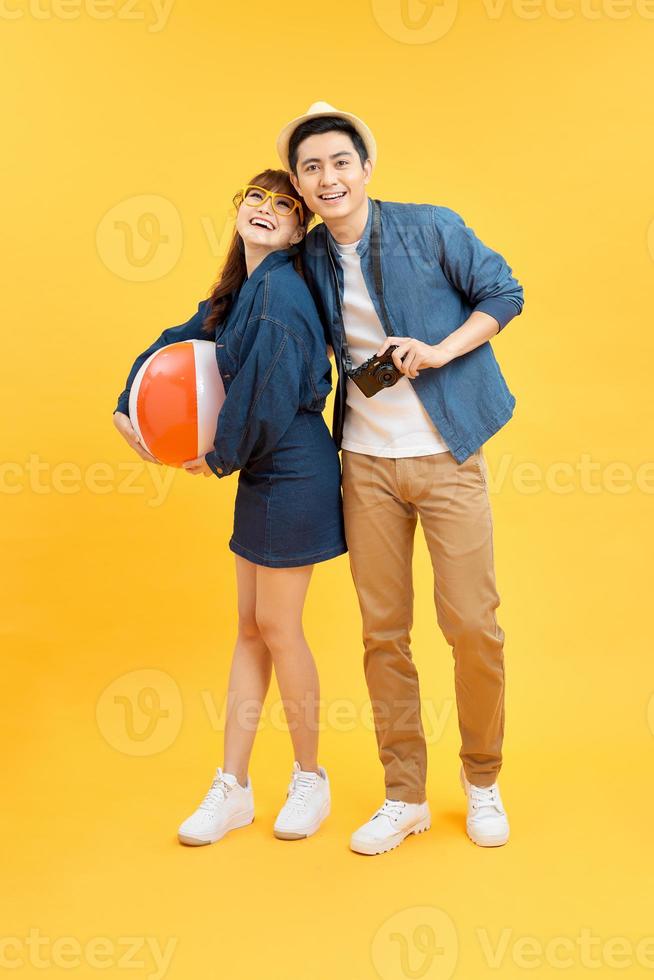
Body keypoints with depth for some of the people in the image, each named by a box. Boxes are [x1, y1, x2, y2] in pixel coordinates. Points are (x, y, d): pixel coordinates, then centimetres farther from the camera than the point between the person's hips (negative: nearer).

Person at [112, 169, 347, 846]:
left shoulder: (280, 290, -18)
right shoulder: (240, 292, 12)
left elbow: (272, 396, -23)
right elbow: (180, 340, 22)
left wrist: (220, 457, -7)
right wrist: (127, 406, 9)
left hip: (294, 477, -9)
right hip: (261, 474, 9)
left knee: (276, 626, 1)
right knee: (250, 627, 11)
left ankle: (310, 778, 21)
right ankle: (232, 787, 21)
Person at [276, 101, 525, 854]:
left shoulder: (431, 228, -6)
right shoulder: (309, 261, 5)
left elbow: (503, 293, 1)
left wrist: (440, 350, -14)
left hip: (446, 456, -3)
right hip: (367, 461, 3)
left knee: (473, 626, -2)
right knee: (382, 633, 6)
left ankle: (482, 781, 22)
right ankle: (405, 796, 21)